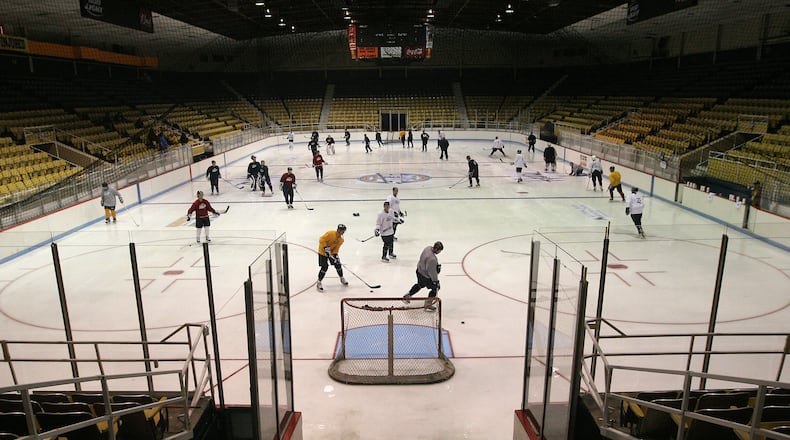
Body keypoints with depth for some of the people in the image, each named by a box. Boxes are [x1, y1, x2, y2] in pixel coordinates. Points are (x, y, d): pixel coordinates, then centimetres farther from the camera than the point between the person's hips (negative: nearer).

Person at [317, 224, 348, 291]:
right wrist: (326, 248, -34)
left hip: (332, 251, 6)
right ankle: (319, 283, -1)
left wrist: (335, 255, -23)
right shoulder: (330, 233, -26)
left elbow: (336, 249, -6)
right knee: (325, 267, -14)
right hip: (323, 251, -6)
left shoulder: (341, 240, -6)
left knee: (338, 264, 5)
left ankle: (342, 279, 29)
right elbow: (322, 240, -28)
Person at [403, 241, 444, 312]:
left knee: (420, 284, 32)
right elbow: (432, 272, -29)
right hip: (425, 276, -9)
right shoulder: (432, 259, -37)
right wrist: (435, 281, -16)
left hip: (419, 270, 9)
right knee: (435, 288, 9)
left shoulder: (428, 248, -9)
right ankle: (428, 305, 20)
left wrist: (437, 266, 13)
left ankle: (407, 296, 44)